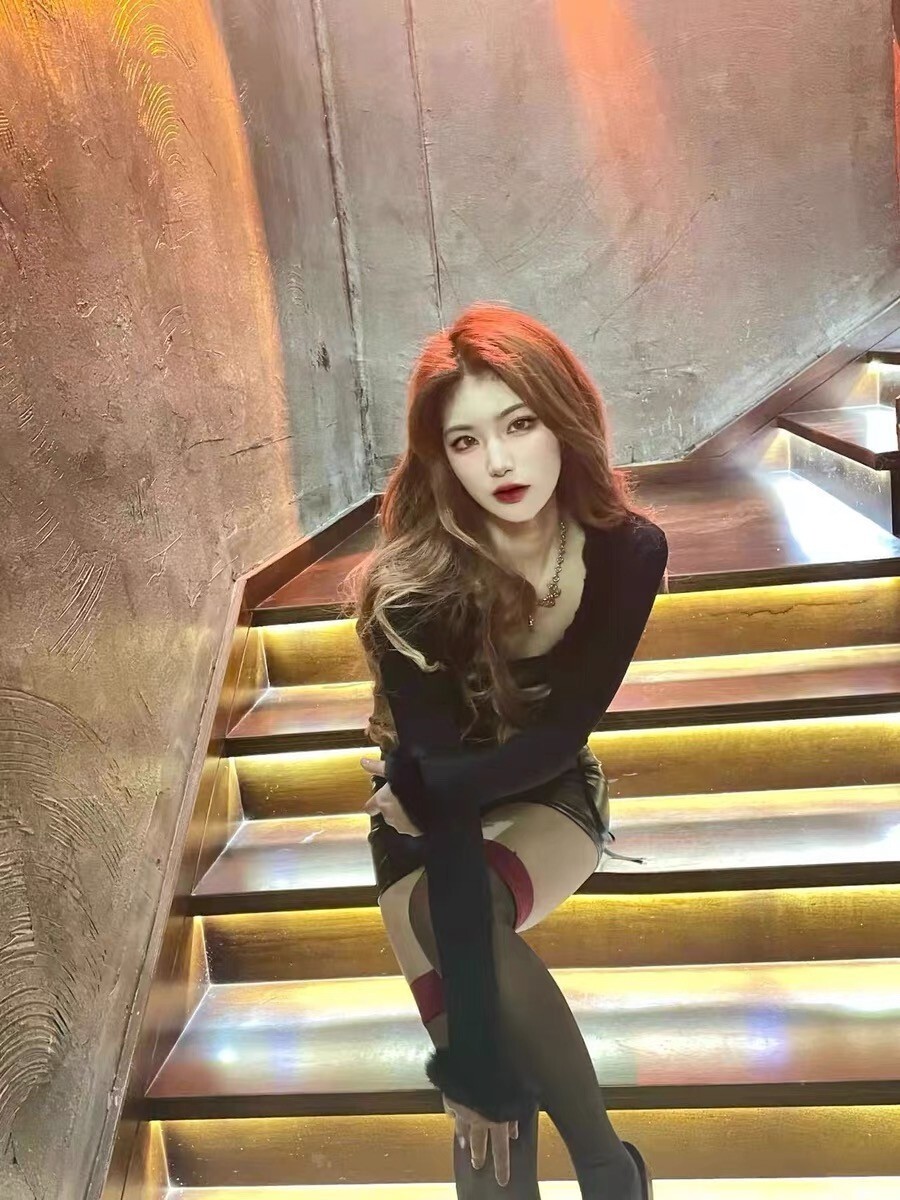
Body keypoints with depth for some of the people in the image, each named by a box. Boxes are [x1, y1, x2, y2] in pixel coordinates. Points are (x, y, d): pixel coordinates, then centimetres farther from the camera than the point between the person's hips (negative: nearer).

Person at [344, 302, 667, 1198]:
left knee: (444, 915, -31)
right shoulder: (416, 591, -29)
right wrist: (476, 1049, -34)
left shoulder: (628, 552, -20)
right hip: (432, 816, 0)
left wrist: (423, 792, -22)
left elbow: (561, 733, -15)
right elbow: (443, 826, -33)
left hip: (550, 799, 1)